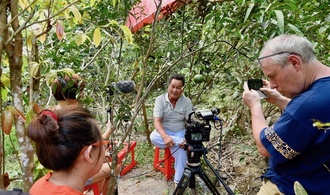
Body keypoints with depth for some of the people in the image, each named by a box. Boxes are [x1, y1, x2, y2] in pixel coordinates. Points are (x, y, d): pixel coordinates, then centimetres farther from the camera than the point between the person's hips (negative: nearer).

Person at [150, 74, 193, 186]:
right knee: (153, 137, -34)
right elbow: (157, 122, -20)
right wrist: (165, 136, -39)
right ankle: (180, 142, -25)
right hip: (164, 131, 0)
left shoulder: (187, 102, -8)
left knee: (181, 149, -31)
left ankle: (178, 181, -16)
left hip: (180, 132, 0)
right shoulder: (160, 99, -12)